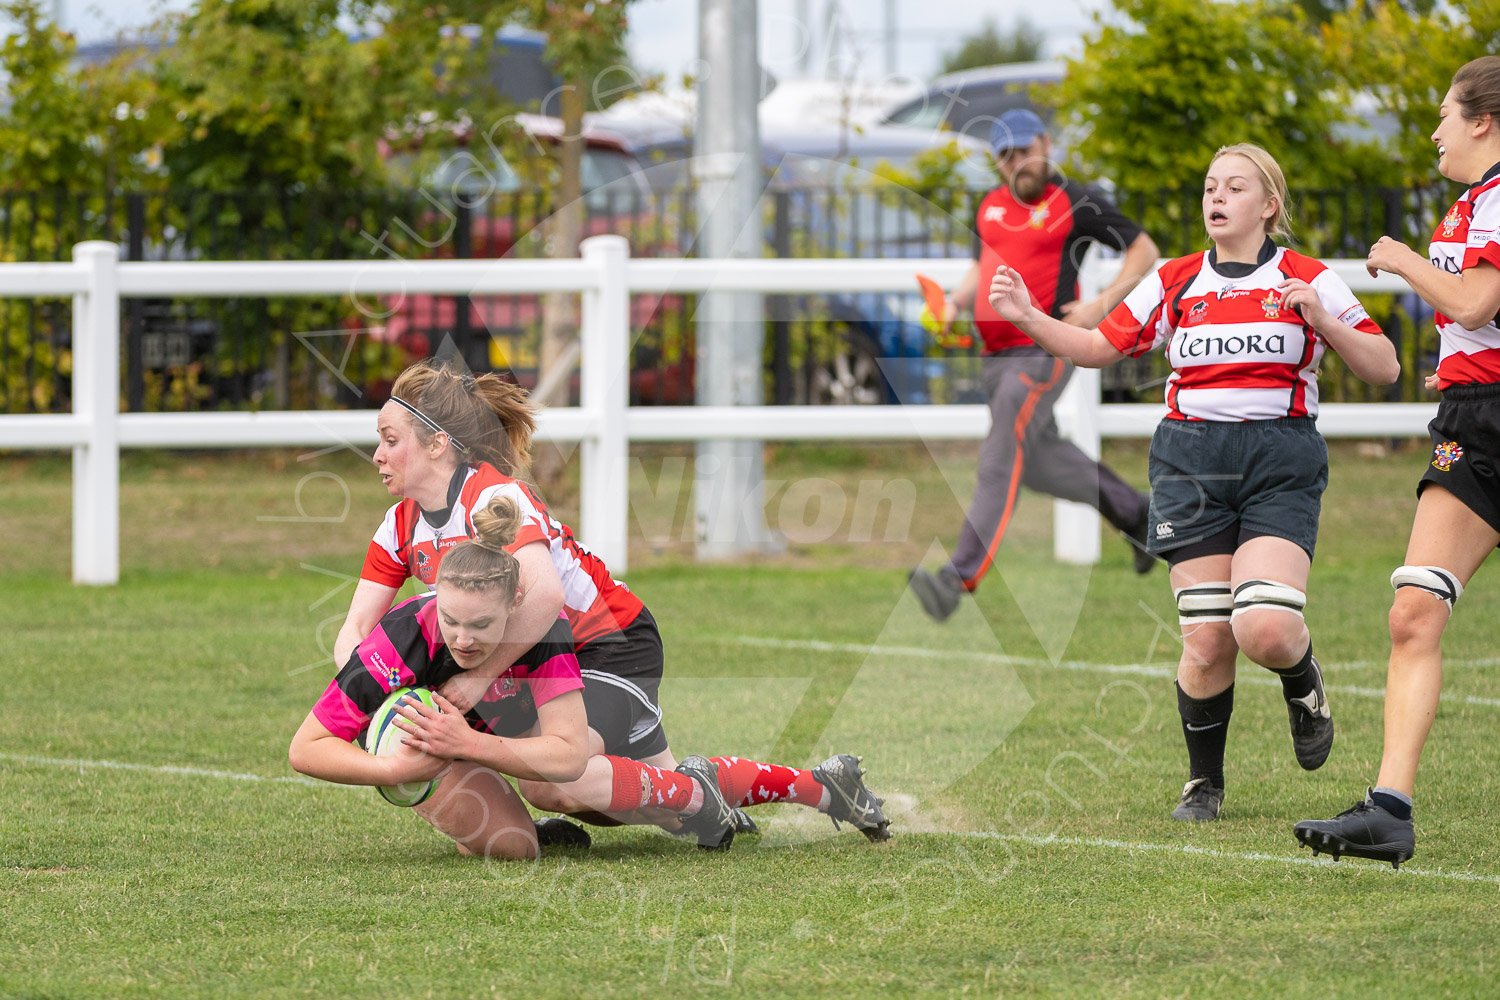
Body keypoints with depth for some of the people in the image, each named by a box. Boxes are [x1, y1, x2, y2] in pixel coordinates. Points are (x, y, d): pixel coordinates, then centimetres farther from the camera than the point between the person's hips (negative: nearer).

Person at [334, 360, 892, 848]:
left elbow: (542, 595, -43)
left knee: (551, 783, -29)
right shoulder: (401, 528, -2)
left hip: (611, 643, -9)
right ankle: (823, 785, 29)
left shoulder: (495, 496, -28)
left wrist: (480, 678, -40)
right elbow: (356, 628, -6)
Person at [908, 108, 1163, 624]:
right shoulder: (991, 207, 14)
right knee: (1041, 461, 19)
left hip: (1045, 351, -8)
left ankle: (960, 578, -26)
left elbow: (1144, 250, -1)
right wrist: (956, 302, 8)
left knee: (999, 461, -18)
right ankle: (1135, 514, 40)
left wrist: (1102, 305, -13)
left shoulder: (1077, 203, -6)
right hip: (997, 355, 8)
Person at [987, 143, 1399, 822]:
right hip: (1192, 458, 2)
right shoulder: (1174, 283, 13)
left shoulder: (1307, 281, 6)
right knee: (1207, 642, -7)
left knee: (1266, 629, -21)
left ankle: (1303, 686, 14)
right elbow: (1099, 347, 16)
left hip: (1280, 459, -2)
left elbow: (1384, 369, 4)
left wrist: (1323, 322, -12)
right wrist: (1028, 318, 0)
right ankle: (1203, 782, 13)